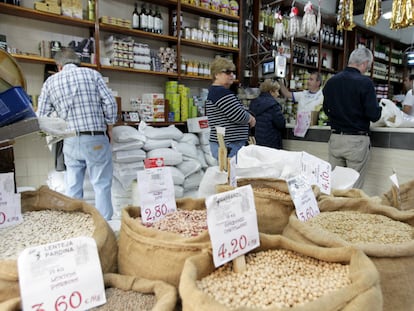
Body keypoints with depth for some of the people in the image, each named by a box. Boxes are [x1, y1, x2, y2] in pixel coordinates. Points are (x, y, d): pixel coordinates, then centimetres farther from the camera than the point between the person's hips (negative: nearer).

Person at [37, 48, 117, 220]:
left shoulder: (50, 81, 9)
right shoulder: (92, 73, 4)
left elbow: (42, 116, 6)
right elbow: (110, 102, -5)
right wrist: (109, 128, 5)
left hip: (70, 141, 3)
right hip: (96, 139, -2)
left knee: (73, 187, 12)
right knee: (102, 185, 4)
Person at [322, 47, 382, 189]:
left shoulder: (330, 81, 4)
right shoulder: (365, 82, -12)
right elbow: (374, 115, -12)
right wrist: (378, 107, 9)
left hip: (335, 138, 5)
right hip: (357, 140, -4)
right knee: (354, 187, 5)